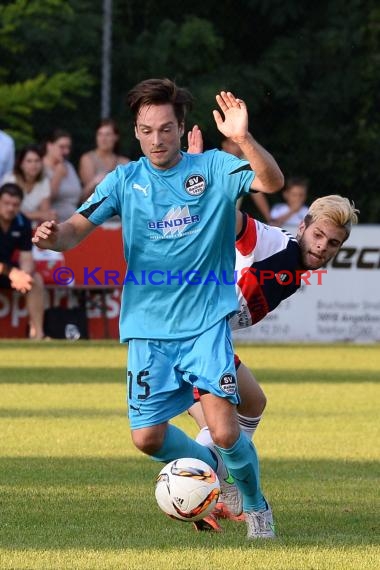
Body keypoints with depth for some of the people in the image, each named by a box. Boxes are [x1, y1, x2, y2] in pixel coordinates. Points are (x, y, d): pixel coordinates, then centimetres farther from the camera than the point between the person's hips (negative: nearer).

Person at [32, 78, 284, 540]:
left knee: (224, 430, -15)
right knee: (147, 437, -1)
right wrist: (55, 236, -28)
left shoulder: (213, 169, -3)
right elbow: (79, 227, -5)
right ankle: (212, 467, 30)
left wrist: (243, 138, -35)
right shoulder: (125, 180, 3)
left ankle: (256, 506, 13)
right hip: (148, 328, 3)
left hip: (205, 323, -3)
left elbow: (272, 182, -18)